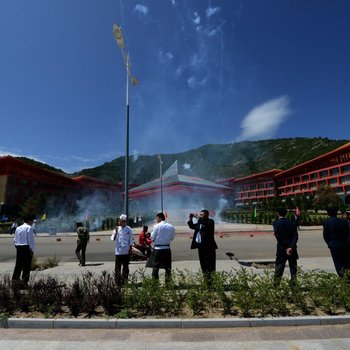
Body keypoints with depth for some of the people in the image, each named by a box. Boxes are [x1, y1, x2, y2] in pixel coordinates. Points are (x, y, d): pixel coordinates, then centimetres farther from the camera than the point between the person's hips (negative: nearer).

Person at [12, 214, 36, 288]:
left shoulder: (18, 228, 12)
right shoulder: (29, 228, -10)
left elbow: (15, 239, 14)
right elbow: (31, 240, -12)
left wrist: (17, 247, 20)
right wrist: (32, 250, -5)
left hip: (19, 248, 7)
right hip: (27, 248, -7)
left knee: (18, 265, 14)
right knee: (27, 266, 2)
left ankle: (15, 280, 16)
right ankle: (24, 282, 6)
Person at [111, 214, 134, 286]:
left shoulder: (129, 229, -2)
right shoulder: (117, 229, 2)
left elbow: (131, 241, 3)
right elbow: (113, 239, -6)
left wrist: (130, 250, 0)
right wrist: (116, 231, -17)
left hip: (126, 252, 0)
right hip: (118, 252, 1)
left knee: (125, 267, 9)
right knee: (118, 267, 3)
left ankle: (124, 281, 20)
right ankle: (118, 282, 15)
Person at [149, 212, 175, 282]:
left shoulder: (157, 226, -10)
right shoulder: (171, 227, 0)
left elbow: (152, 237, -6)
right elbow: (172, 238, 7)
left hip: (157, 248, -3)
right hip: (167, 248, 3)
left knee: (155, 267, 8)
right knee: (168, 267, 12)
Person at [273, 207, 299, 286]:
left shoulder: (276, 223, -7)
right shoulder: (292, 223, 4)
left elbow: (278, 237, -15)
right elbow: (295, 236, -6)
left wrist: (285, 248, -10)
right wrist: (291, 247, -14)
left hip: (281, 249, -3)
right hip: (292, 248, 3)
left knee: (279, 266, 5)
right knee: (293, 266, 14)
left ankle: (276, 284, 6)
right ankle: (293, 283, 16)